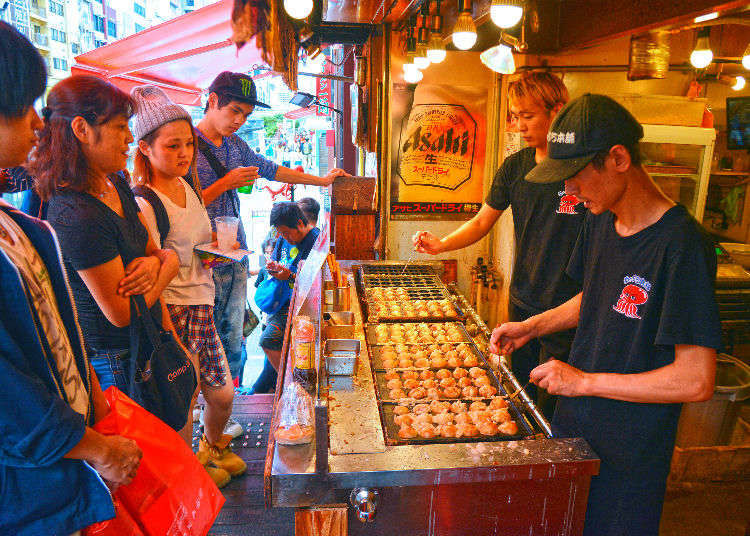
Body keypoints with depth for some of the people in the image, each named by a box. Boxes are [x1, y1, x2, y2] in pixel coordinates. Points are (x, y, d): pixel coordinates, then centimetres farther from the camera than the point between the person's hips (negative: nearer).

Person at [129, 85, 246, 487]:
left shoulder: (189, 188, 7)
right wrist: (175, 345, -19)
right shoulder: (144, 204, -18)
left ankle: (214, 447, 43)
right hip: (172, 316, -7)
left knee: (222, 393, 14)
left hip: (202, 307, 8)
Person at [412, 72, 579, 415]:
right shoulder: (515, 165, 3)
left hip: (566, 309, -5)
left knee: (549, 407, 5)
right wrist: (443, 244, -9)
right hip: (522, 302, 5)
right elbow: (482, 221, 9)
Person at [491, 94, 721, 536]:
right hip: (572, 424, 7)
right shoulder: (600, 221, -1)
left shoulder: (682, 245, -25)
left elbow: (696, 382, -26)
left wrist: (584, 381, -22)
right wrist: (532, 327, 4)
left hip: (630, 451, -7)